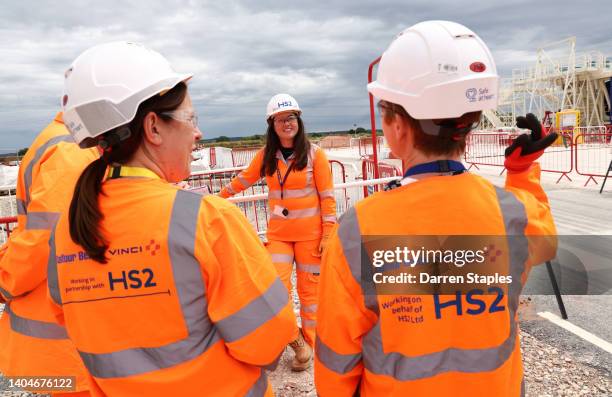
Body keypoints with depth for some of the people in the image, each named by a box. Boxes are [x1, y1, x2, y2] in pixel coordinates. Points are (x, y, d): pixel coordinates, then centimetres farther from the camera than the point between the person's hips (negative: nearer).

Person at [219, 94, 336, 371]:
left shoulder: (314, 154, -7)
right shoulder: (266, 156, 2)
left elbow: (327, 196, -7)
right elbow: (244, 179, 17)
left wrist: (328, 234, -11)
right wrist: (220, 196, 26)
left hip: (310, 233, -2)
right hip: (278, 233, 3)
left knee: (308, 290, 7)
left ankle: (308, 342, 26)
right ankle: (295, 339, 15)